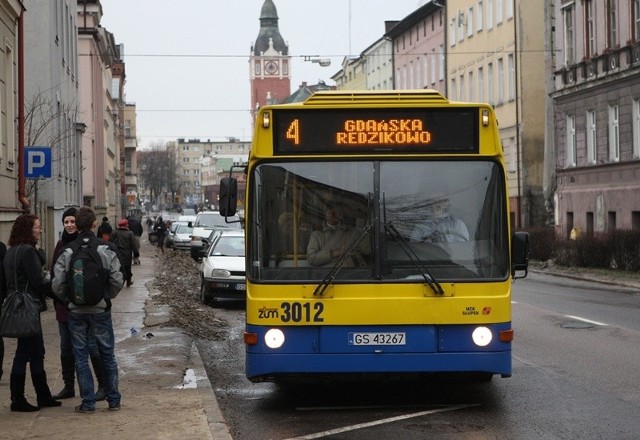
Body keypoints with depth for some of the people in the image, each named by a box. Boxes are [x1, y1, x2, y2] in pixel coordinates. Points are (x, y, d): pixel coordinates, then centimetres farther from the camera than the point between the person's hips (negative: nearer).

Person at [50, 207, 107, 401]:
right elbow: (54, 272, 13)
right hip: (64, 304, 6)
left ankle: (103, 386, 5)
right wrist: (56, 297, 7)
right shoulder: (61, 244, 9)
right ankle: (68, 387, 22)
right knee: (66, 347, 12)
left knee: (92, 345, -3)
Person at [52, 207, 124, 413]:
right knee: (107, 355, 11)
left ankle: (88, 402, 8)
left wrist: (69, 299, 10)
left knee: (81, 357, 8)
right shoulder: (107, 249, -8)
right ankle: (114, 400, 16)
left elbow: (57, 284, -8)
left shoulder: (66, 253, -6)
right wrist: (107, 296, 8)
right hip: (101, 309, 0)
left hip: (76, 311, 0)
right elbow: (117, 280, -10)